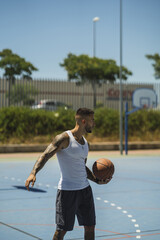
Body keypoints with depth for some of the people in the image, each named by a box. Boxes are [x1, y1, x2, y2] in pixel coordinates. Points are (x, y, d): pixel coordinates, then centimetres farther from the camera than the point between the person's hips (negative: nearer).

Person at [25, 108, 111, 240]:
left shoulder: (85, 142, 13)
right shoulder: (65, 138, -11)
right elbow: (45, 155, -20)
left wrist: (97, 180, 11)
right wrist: (33, 173, -36)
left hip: (85, 189, 8)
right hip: (67, 190, -7)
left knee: (90, 227, 11)